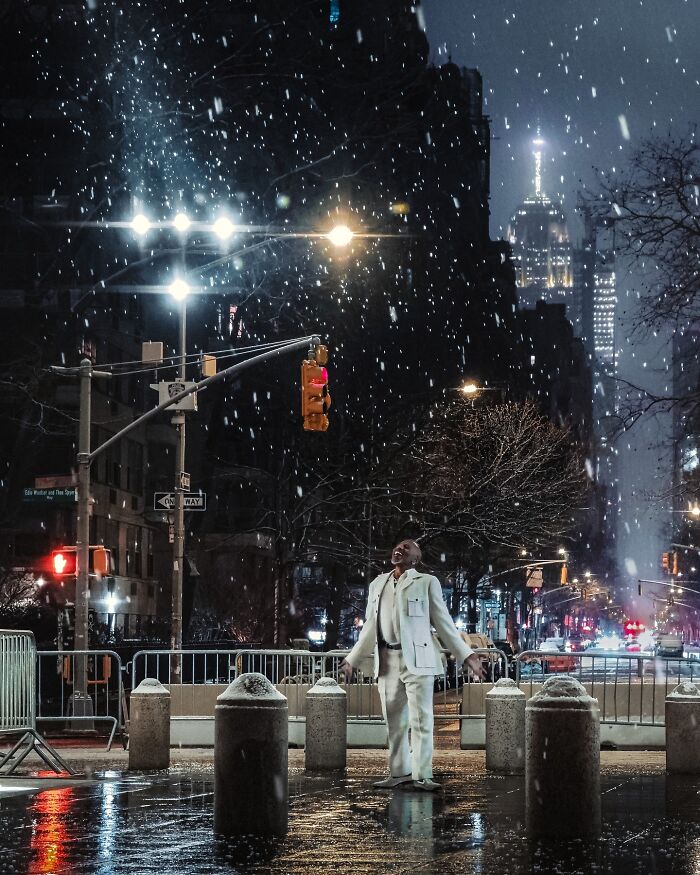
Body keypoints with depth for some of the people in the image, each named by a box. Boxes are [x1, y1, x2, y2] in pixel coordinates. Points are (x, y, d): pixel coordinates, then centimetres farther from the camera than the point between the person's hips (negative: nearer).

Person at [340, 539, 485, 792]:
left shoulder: (427, 583, 4)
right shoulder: (377, 584, 17)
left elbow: (444, 623, 3)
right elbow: (370, 628, 23)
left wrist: (467, 656, -3)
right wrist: (352, 659, 22)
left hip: (418, 659, -4)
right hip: (387, 661, 4)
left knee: (421, 719, -6)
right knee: (394, 721, 7)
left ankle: (422, 775, -5)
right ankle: (399, 772, 14)